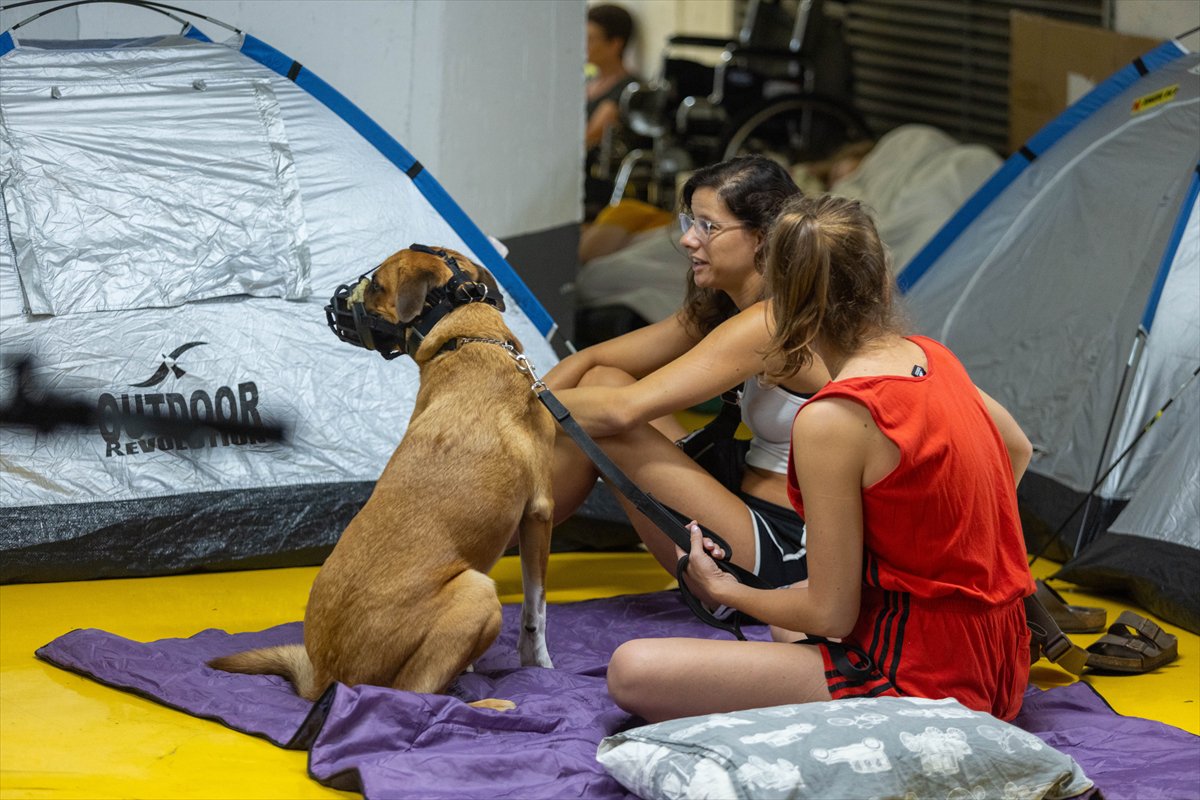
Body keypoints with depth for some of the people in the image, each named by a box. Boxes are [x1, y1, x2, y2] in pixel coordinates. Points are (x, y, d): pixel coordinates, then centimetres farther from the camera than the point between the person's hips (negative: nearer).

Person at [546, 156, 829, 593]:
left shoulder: (770, 325, -22)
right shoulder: (719, 307, 8)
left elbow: (622, 409, -26)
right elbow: (592, 359, 9)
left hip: (787, 553, -10)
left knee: (602, 404, -14)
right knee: (600, 381, 3)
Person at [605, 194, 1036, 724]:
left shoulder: (832, 420, -20)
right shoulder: (932, 357, 4)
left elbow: (832, 614, -15)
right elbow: (1018, 450, 26)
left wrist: (721, 589, 3)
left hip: (917, 677, -9)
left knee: (634, 672, -17)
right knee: (790, 605, 39)